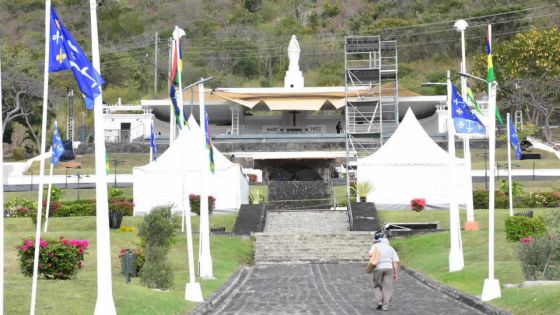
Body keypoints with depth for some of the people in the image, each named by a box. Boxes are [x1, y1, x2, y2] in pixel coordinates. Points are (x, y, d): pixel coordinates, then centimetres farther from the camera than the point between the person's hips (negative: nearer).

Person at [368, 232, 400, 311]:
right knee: (387, 287, 4)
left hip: (378, 268, -2)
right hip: (389, 268, 2)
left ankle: (379, 302, 2)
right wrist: (396, 273, 8)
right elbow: (395, 261, 8)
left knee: (377, 286, 15)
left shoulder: (375, 245, 9)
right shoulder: (390, 248, 17)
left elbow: (370, 253, -14)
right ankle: (385, 306, -1)